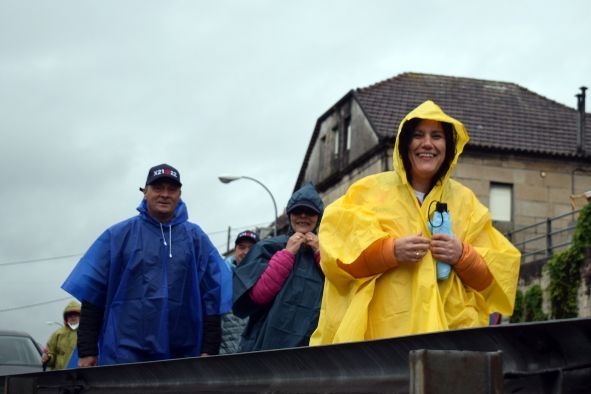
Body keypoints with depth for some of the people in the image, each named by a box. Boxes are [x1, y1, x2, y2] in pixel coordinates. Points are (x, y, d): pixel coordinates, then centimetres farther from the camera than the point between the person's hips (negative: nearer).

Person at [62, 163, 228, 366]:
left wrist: (209, 350, 0)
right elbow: (92, 293, 3)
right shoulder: (119, 235, 6)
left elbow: (212, 298, 7)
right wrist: (87, 351, -2)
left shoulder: (196, 239, 10)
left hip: (181, 357, 2)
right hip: (124, 355, -2)